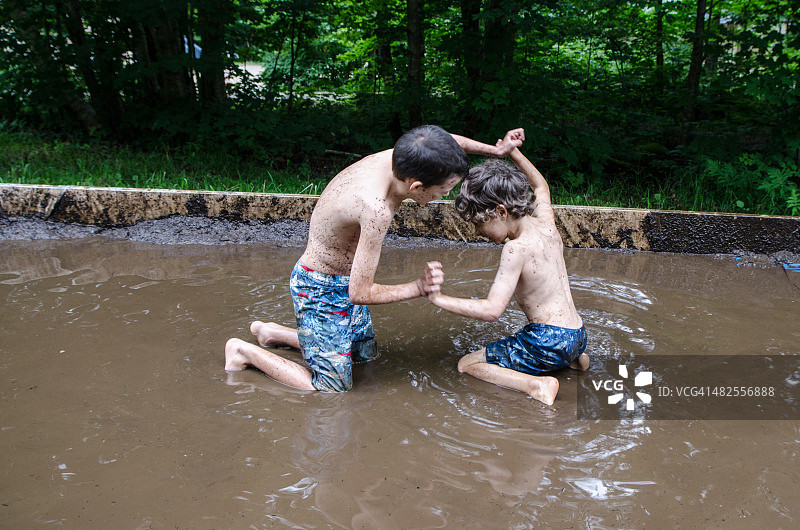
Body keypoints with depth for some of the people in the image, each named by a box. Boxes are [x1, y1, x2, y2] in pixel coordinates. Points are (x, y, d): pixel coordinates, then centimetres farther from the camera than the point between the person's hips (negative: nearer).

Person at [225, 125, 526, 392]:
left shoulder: (394, 158, -14)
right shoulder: (377, 209, -38)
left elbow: (445, 141, 10)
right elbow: (360, 293, -31)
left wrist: (495, 150, 2)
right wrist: (418, 288, -19)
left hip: (345, 279, 9)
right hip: (320, 289, -9)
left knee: (365, 354, 26)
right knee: (332, 388, 0)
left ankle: (273, 332, 33)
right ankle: (245, 352, 12)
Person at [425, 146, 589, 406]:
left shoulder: (517, 249, -22)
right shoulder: (546, 223, 1)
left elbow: (492, 309, -28)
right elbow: (541, 186, 26)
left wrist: (438, 298, -28)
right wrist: (512, 151, 27)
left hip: (549, 342, -9)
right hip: (578, 335, 9)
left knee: (467, 365, 2)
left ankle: (537, 384, -15)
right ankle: (573, 358, 16)